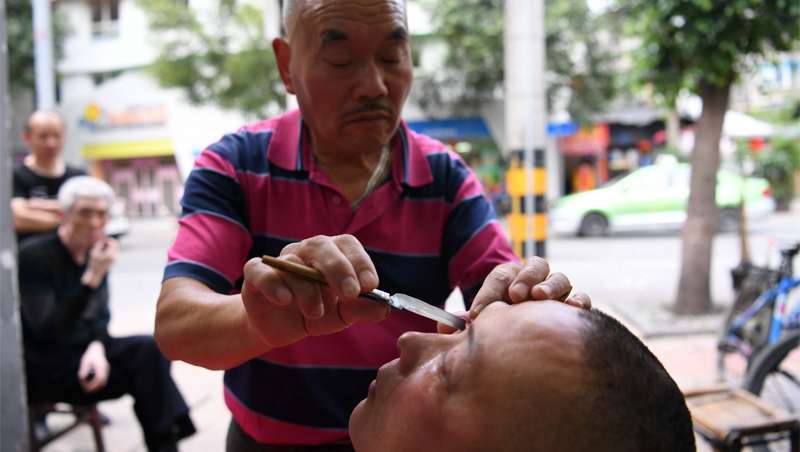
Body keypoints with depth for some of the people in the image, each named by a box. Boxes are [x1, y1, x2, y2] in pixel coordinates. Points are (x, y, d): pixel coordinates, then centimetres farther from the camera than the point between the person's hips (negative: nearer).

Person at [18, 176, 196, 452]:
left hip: (81, 351, 6)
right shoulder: (33, 255, -16)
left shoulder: (95, 251, 3)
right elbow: (47, 331, -26)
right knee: (144, 362, -23)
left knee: (150, 348, -18)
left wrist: (97, 346, -14)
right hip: (43, 366, -6)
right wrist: (92, 278, -33)